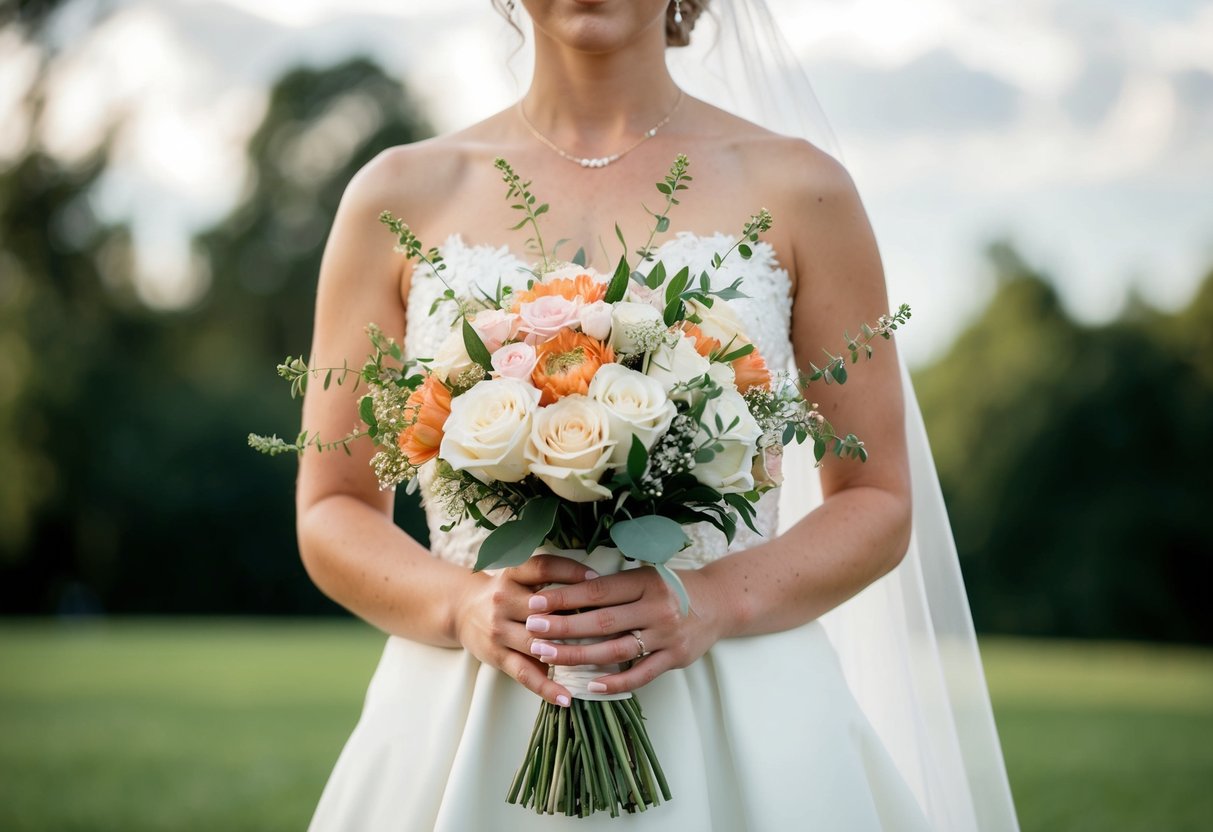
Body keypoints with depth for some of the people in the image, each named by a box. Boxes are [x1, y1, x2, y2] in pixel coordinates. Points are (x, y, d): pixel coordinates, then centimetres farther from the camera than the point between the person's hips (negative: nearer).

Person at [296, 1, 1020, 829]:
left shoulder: (799, 189, 1)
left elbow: (879, 503, 3)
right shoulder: (401, 196, 4)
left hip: (738, 725, 0)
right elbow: (331, 512, 5)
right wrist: (465, 606, -14)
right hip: (462, 724, 1)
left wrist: (716, 602, -14)